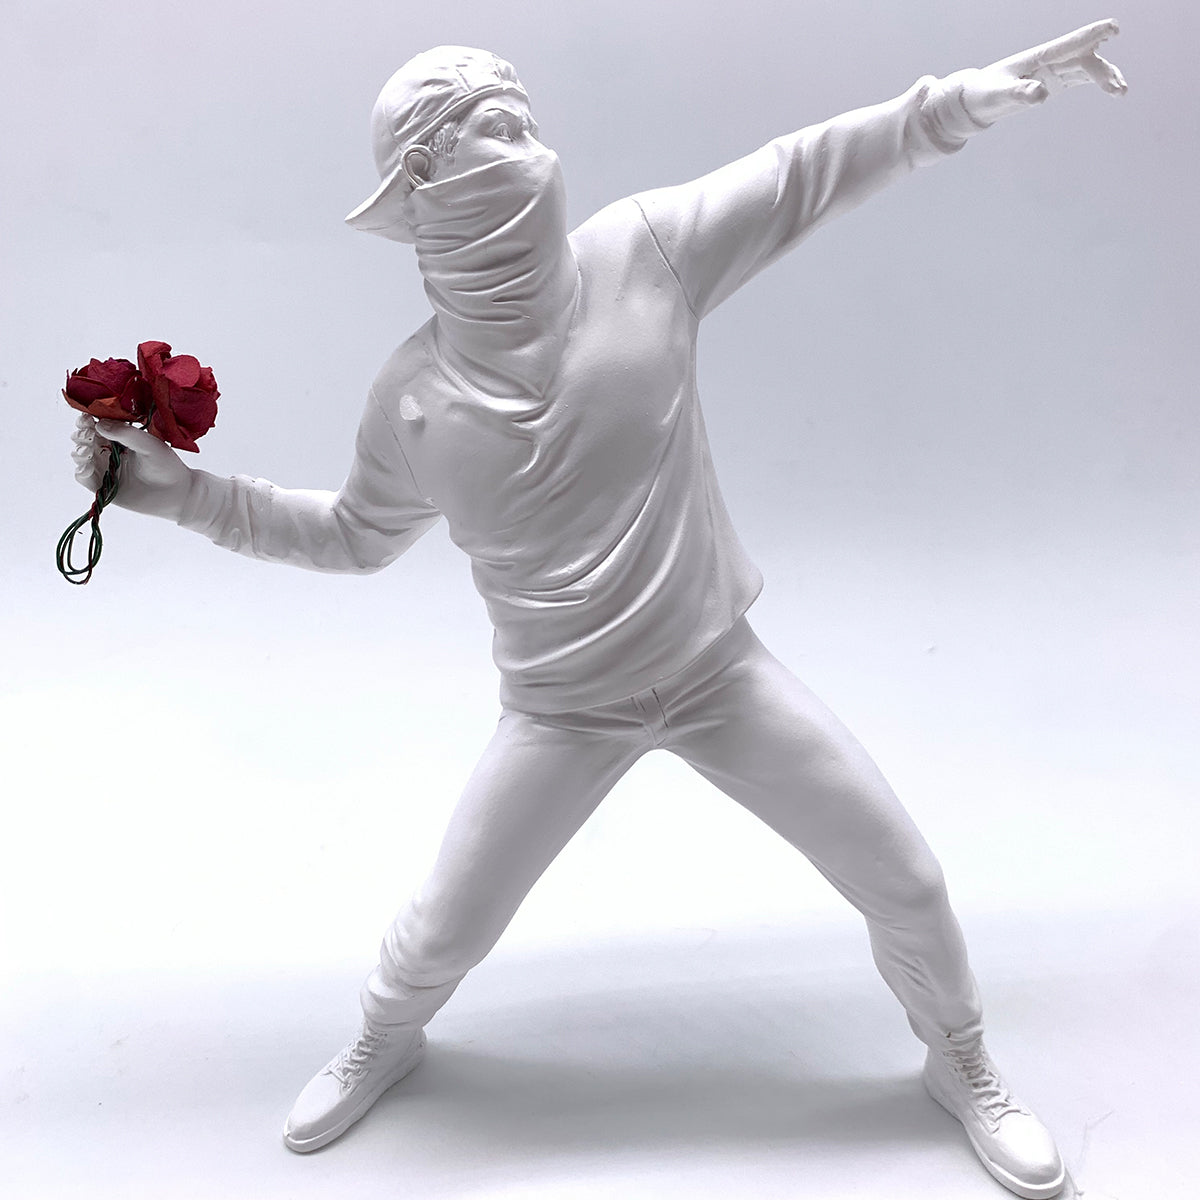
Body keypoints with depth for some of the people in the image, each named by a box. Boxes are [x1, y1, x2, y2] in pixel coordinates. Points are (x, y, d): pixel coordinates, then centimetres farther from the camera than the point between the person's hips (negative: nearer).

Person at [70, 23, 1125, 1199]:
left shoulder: (643, 253, -12)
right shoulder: (410, 399, -10)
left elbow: (804, 173, -2)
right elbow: (353, 535, 6)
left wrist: (973, 91, -5)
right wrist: (186, 493, -1)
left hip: (719, 669, 1)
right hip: (562, 712, 0)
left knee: (906, 886, 6)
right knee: (441, 933, 11)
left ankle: (962, 1066, 39)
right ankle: (384, 1042, 50)